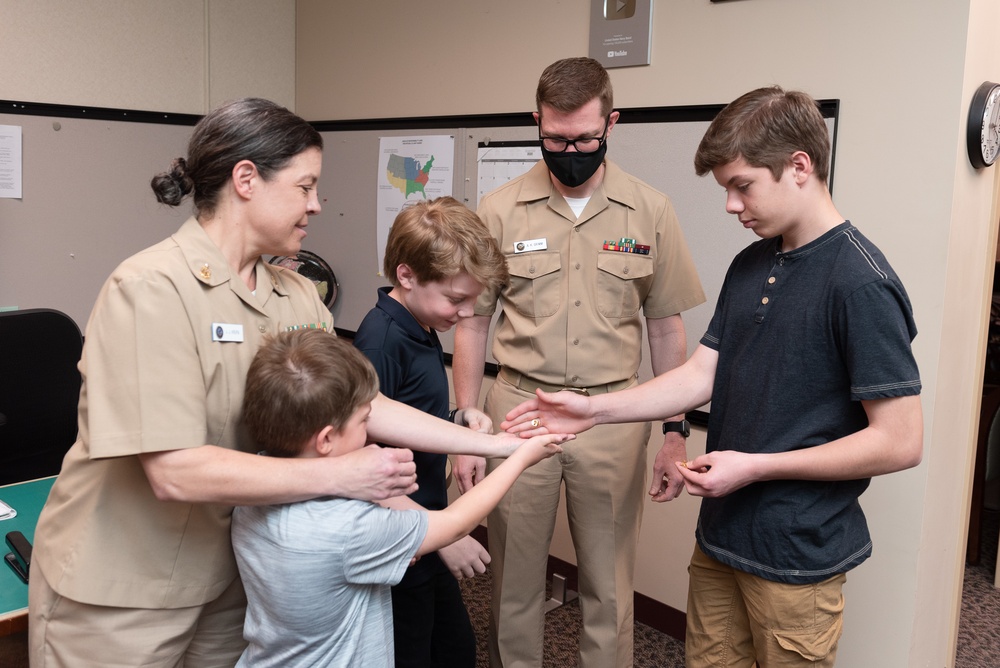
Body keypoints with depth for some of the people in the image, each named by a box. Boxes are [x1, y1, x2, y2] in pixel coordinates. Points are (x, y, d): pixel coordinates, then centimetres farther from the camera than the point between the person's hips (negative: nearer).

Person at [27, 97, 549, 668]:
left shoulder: (298, 298, -1)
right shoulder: (152, 289, -22)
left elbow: (362, 405, -2)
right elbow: (176, 471, -27)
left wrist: (502, 443, -5)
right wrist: (341, 475, -24)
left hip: (225, 574, 6)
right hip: (118, 599, -6)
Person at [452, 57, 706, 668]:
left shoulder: (651, 211, 0)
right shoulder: (500, 211, -1)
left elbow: (666, 326, 6)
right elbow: (474, 324, 3)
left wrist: (677, 431, 2)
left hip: (613, 412, 0)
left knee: (610, 587, 11)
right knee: (515, 577, 13)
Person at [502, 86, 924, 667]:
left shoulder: (861, 282, -19)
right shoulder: (750, 266, 7)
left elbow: (900, 441, -20)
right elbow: (702, 375, 6)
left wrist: (754, 466, -18)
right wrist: (594, 409, -4)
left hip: (798, 553, -7)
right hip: (721, 533, 7)